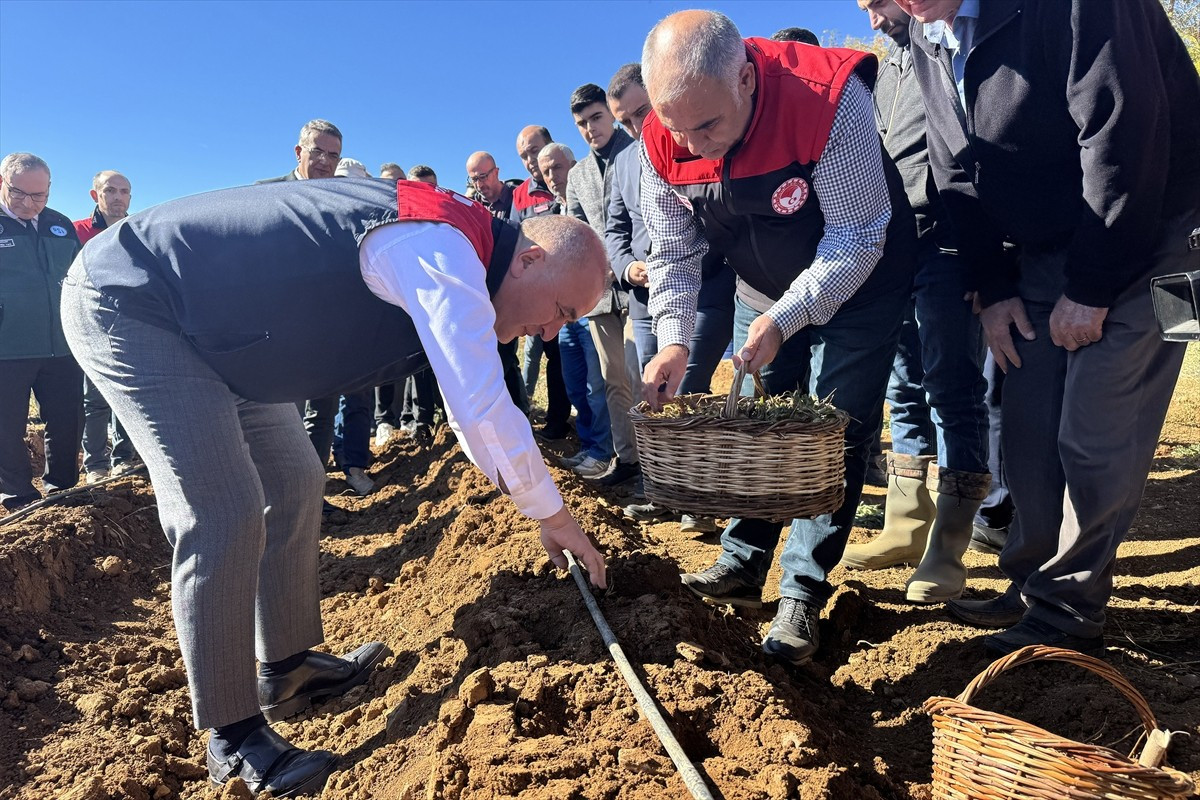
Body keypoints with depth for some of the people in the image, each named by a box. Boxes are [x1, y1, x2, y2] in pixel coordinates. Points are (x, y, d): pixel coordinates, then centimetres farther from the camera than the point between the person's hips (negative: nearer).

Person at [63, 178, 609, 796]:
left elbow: (476, 403, 14)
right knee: (224, 518, -15)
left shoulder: (451, 260, 5)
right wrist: (555, 518, -15)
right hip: (126, 302, -10)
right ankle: (233, 739, 0)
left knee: (294, 485, 8)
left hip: (210, 325, 10)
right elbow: (483, 412, -30)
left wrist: (536, 497, 15)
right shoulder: (442, 253, -27)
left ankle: (286, 670, 23)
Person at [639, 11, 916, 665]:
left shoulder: (830, 98, -33)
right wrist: (674, 341, -23)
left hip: (855, 287, -4)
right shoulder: (662, 139, -17)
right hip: (763, 295, 5)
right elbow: (673, 254, -10)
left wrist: (783, 320, -34)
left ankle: (802, 596, 5)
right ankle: (742, 567, 21)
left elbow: (856, 239, -28)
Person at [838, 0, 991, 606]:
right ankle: (906, 528, 16)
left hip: (947, 243, -7)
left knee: (950, 388, -8)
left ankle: (946, 549, -2)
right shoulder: (888, 68, 23)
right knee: (906, 389, 8)